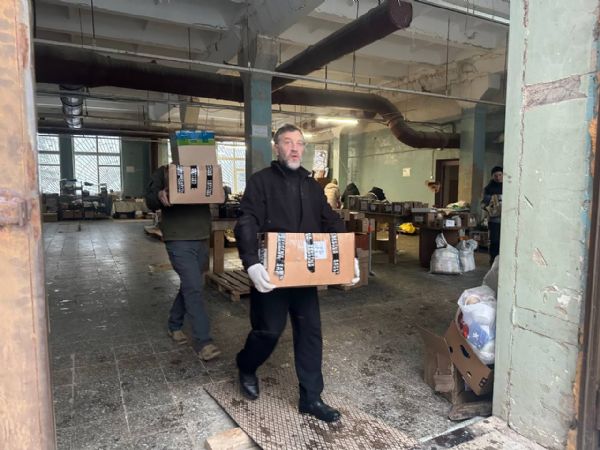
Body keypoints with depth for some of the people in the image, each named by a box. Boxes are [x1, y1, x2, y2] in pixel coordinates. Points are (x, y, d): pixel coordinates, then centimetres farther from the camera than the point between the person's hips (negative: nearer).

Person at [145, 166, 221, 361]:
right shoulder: (164, 172, 3)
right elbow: (150, 200, 0)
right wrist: (159, 196, -24)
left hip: (202, 239, 5)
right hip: (178, 241, -5)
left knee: (189, 285, 15)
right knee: (194, 288, -11)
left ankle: (174, 325, 36)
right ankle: (202, 342, -5)